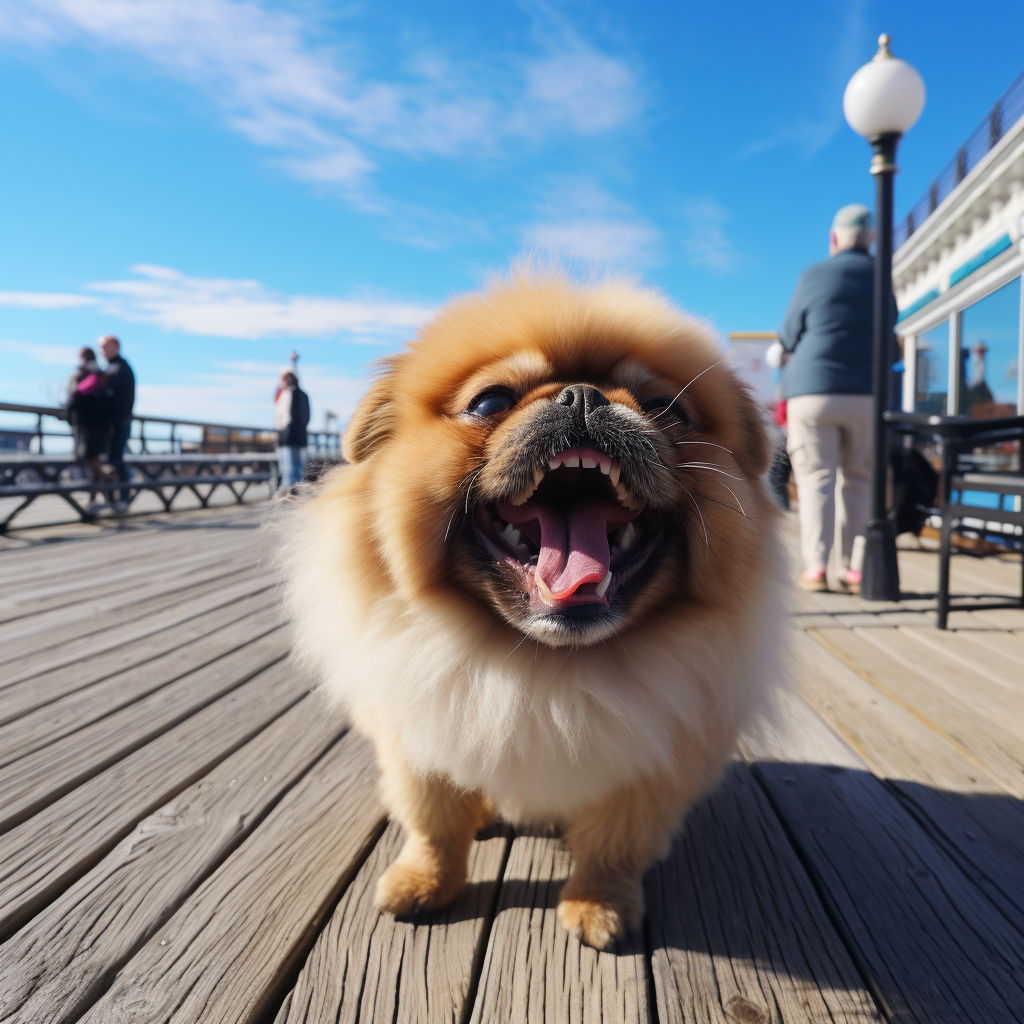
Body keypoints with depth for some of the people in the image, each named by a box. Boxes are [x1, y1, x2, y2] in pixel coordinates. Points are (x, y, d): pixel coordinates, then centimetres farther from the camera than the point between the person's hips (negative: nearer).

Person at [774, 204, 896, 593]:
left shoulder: (814, 276, 1)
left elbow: (788, 338, 6)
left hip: (813, 391, -2)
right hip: (867, 395, 3)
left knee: (816, 479, -1)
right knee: (860, 482, 9)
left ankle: (816, 566, -10)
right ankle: (853, 568, 5)